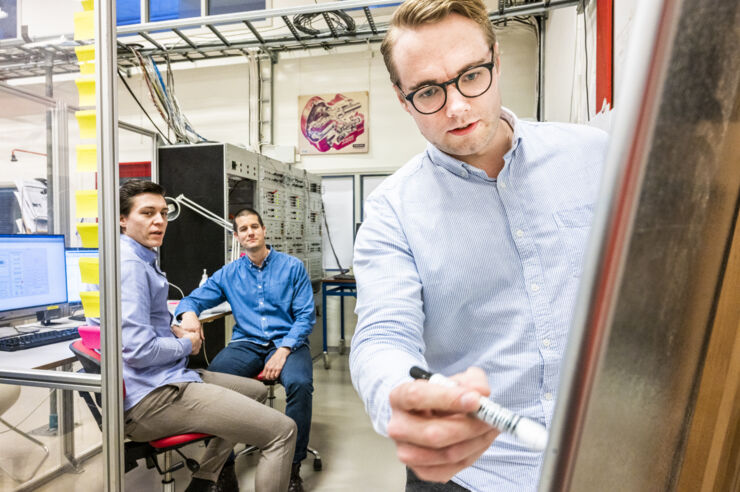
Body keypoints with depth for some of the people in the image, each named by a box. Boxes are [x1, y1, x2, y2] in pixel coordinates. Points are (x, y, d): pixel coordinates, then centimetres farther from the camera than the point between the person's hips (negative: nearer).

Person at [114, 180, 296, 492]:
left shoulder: (141, 259, 13)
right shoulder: (130, 265, -19)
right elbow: (138, 351, -25)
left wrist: (173, 329, 10)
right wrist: (186, 345, -7)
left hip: (165, 380, 11)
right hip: (153, 396, -11)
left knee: (256, 391, 25)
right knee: (282, 431, -14)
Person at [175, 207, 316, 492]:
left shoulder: (292, 267, 4)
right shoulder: (228, 274, 13)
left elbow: (306, 316, -1)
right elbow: (194, 299, 14)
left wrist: (284, 350, -15)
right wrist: (188, 313, -12)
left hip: (287, 342, -2)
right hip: (246, 343, 3)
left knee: (299, 383, -33)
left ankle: (292, 468, -14)